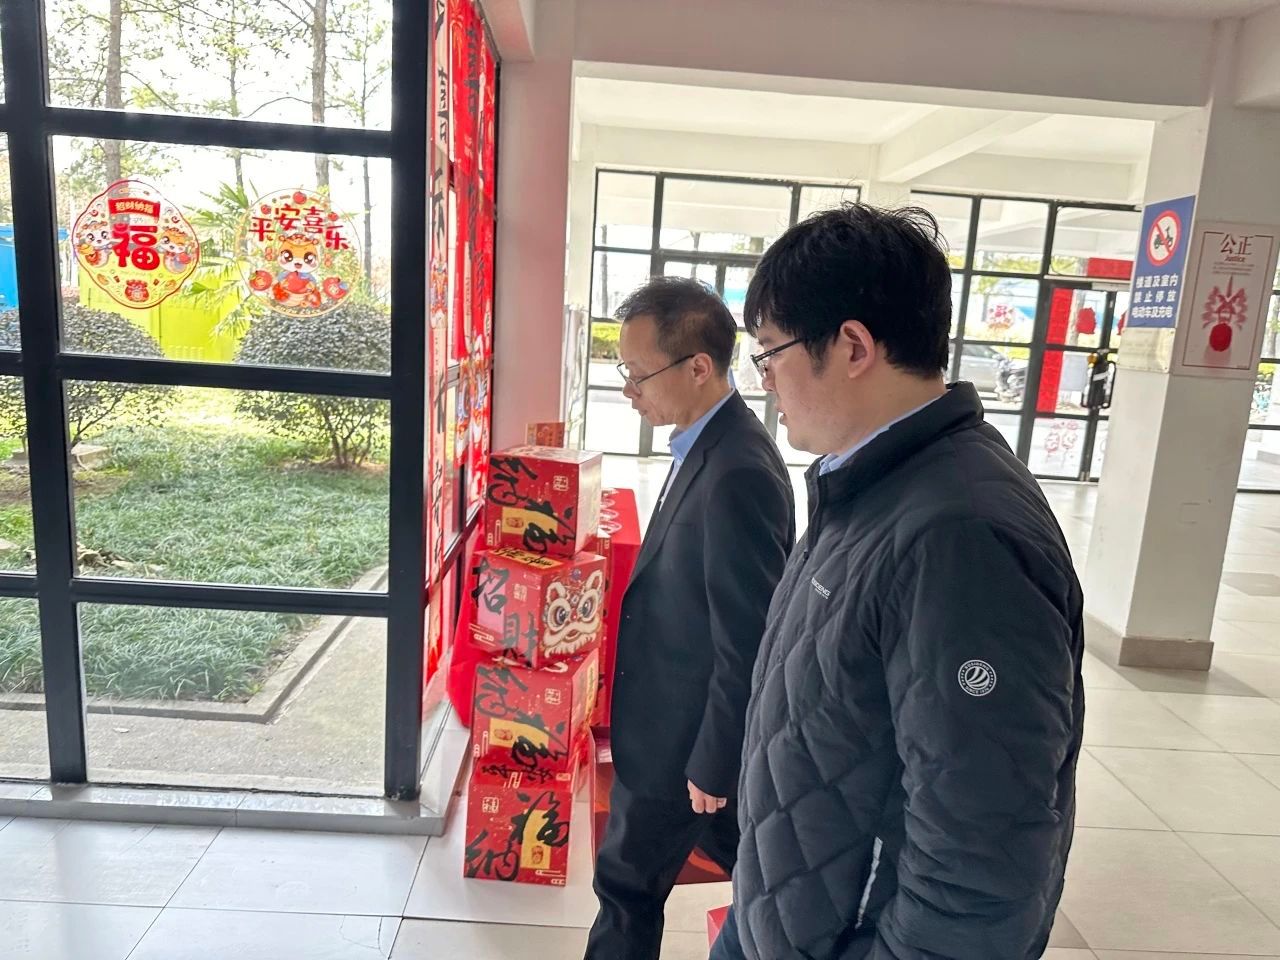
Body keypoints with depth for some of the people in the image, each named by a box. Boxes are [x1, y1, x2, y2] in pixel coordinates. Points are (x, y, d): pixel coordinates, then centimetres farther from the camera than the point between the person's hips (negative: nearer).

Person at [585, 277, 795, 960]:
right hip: (686, 716, 9)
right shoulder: (715, 444, 0)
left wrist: (713, 764, -15)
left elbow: (748, 646, -26)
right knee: (746, 861, 27)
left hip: (684, 731, -8)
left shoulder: (736, 475, -31)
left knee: (629, 882, 14)